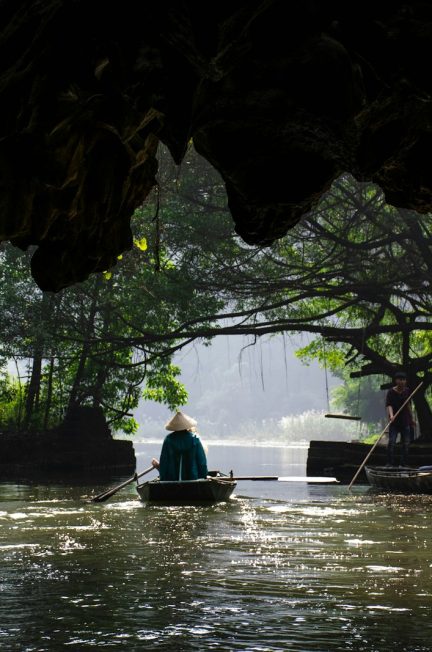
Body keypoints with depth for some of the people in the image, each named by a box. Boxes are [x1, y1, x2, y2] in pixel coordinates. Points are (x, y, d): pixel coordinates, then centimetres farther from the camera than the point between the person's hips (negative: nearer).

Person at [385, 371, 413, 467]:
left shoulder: (407, 391, 6)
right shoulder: (391, 392, -11)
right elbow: (389, 405, -23)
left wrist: (411, 418, 21)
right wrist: (391, 415, -41)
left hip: (405, 420, 5)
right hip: (394, 421, -5)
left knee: (406, 443, 5)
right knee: (392, 442, -13)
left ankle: (404, 464, 12)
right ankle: (389, 464, -9)